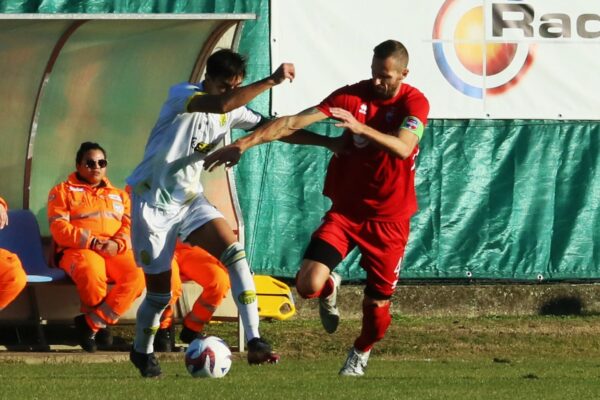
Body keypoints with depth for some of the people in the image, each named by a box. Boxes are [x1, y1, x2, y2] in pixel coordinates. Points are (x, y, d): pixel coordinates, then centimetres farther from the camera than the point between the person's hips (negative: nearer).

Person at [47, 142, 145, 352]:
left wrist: (118, 244, -12)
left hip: (117, 252, 4)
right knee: (91, 271, -42)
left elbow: (131, 225, 12)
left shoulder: (119, 195, 27)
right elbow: (59, 228, 0)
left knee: (137, 274, -32)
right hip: (79, 250, -4)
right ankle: (101, 322, -14)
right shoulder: (62, 191, 14)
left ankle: (91, 323, -24)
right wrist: (91, 242, -14)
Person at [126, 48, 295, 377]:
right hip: (153, 201, -6)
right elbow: (221, 104, -38)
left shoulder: (232, 111, 3)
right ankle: (142, 351, 29)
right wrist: (271, 81, -39)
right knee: (160, 291, 0)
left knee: (235, 254, -18)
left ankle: (254, 342, -22)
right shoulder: (181, 94, -18)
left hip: (189, 199, 6)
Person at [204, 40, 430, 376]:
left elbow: (403, 147, -29)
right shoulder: (353, 96, -5)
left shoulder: (414, 103, -10)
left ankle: (362, 353, 35)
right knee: (309, 284, -18)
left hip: (388, 219, -2)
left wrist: (360, 127, -43)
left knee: (377, 304, 2)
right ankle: (330, 289, 21)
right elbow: (295, 123, -9)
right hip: (345, 210, 2)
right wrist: (244, 144, -16)